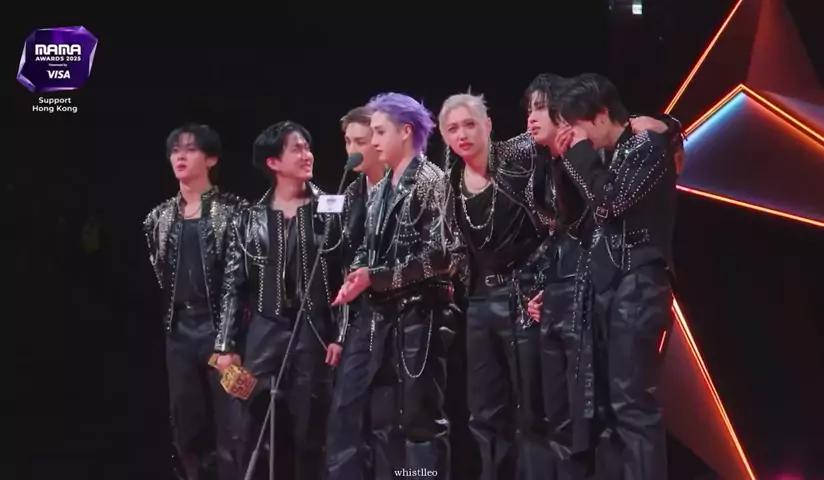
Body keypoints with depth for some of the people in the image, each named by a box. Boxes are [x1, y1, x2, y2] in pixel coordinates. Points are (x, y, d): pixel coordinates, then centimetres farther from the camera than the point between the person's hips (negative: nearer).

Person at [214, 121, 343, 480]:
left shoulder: (330, 210, 3)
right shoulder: (250, 217, 7)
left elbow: (345, 276, 0)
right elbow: (234, 284, 7)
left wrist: (340, 335, -7)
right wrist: (226, 345, 2)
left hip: (313, 332, -1)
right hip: (264, 332, 1)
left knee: (310, 434, 2)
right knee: (253, 434, 1)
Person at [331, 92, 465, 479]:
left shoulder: (430, 180, -7)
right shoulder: (381, 189, 15)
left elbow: (444, 254, -15)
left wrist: (375, 277, -16)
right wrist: (357, 278, -4)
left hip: (421, 314, -8)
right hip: (384, 317, 8)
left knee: (421, 418, -7)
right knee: (384, 420, 9)